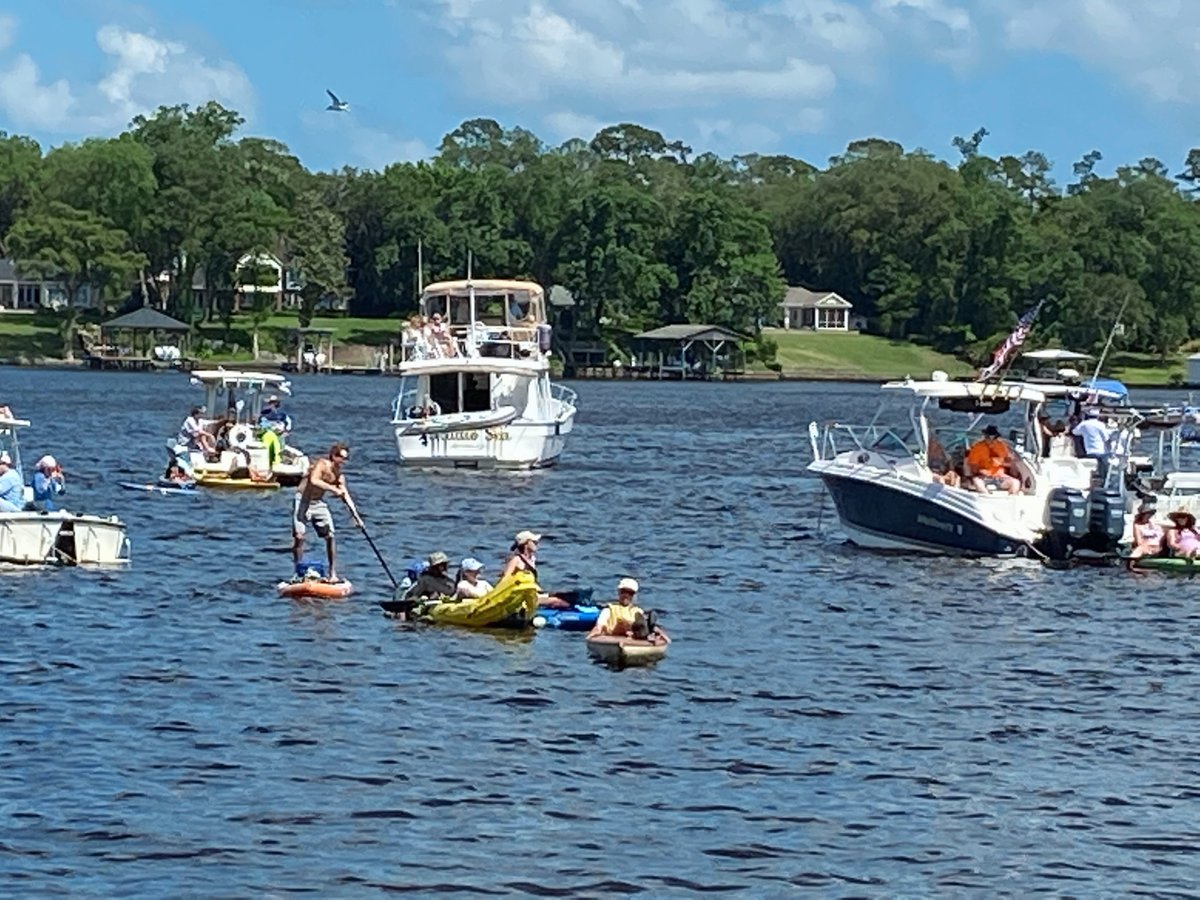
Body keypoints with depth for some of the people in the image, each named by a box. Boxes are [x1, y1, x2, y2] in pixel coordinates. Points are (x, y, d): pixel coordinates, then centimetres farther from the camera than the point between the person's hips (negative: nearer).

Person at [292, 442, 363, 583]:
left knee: (330, 536, -1)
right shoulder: (322, 464, -17)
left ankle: (333, 574, 4)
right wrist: (333, 489, -39)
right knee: (299, 536, -12)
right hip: (303, 501, -6)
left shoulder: (339, 475, 3)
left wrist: (355, 516, 2)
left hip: (319, 503, 6)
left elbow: (345, 496, 7)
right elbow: (314, 480, -35)